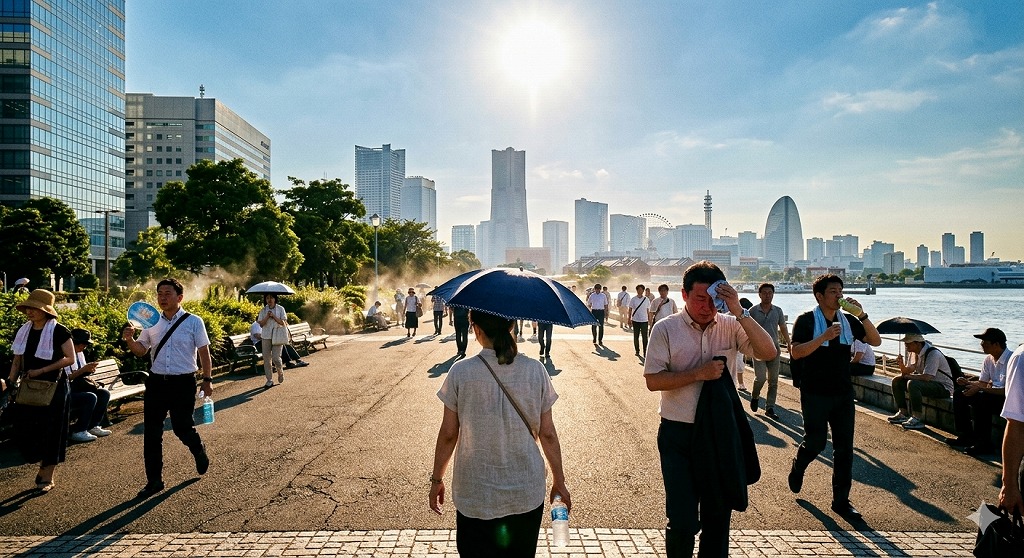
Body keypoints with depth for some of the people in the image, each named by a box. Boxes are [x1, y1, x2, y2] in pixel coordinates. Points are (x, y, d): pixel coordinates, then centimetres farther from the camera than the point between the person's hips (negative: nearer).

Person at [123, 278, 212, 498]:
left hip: (183, 383, -4)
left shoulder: (194, 322, -5)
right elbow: (140, 350, 13)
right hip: (156, 382, 4)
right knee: (151, 433, 6)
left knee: (182, 428, 1)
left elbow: (204, 352, -3)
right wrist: (129, 340, -7)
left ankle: (199, 452, 36)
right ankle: (154, 480, 19)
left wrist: (207, 379, -6)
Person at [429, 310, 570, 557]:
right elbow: (547, 433, -3)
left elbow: (448, 434, -7)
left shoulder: (460, 372, -13)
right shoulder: (535, 371, -8)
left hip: (475, 497, -2)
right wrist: (559, 480, 9)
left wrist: (437, 479, 7)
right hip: (527, 494, 2)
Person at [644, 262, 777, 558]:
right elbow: (653, 381, -11)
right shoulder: (665, 329, -7)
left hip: (722, 433, 3)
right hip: (679, 435, -3)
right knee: (682, 520, 0)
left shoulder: (730, 326, 0)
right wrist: (699, 373, -19)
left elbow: (768, 352, -12)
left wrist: (739, 311, -19)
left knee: (719, 515, 17)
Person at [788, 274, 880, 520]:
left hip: (843, 393, 5)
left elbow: (875, 341, 3)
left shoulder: (848, 320, 8)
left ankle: (841, 500, 14)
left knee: (844, 448, 4)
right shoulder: (806, 320, -8)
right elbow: (796, 352, -17)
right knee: (816, 441, -3)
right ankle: (797, 469, 29)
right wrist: (824, 337, -26)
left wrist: (862, 315, -9)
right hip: (815, 394, -5)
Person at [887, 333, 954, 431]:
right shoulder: (917, 352, 4)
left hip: (943, 387, -9)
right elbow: (906, 372, 7)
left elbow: (926, 377, -32)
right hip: (929, 383, 9)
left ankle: (917, 419, -27)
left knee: (912, 384, -34)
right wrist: (901, 365, -16)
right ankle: (902, 414, 7)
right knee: (896, 381, 2)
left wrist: (907, 375, -17)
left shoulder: (933, 354, -24)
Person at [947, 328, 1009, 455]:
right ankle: (965, 436, 3)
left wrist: (980, 388, -28)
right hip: (992, 393, 9)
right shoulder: (989, 359, 6)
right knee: (959, 393, -3)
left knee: (980, 399, -33)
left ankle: (984, 443, -20)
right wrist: (968, 382, -7)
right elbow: (983, 383, 13)